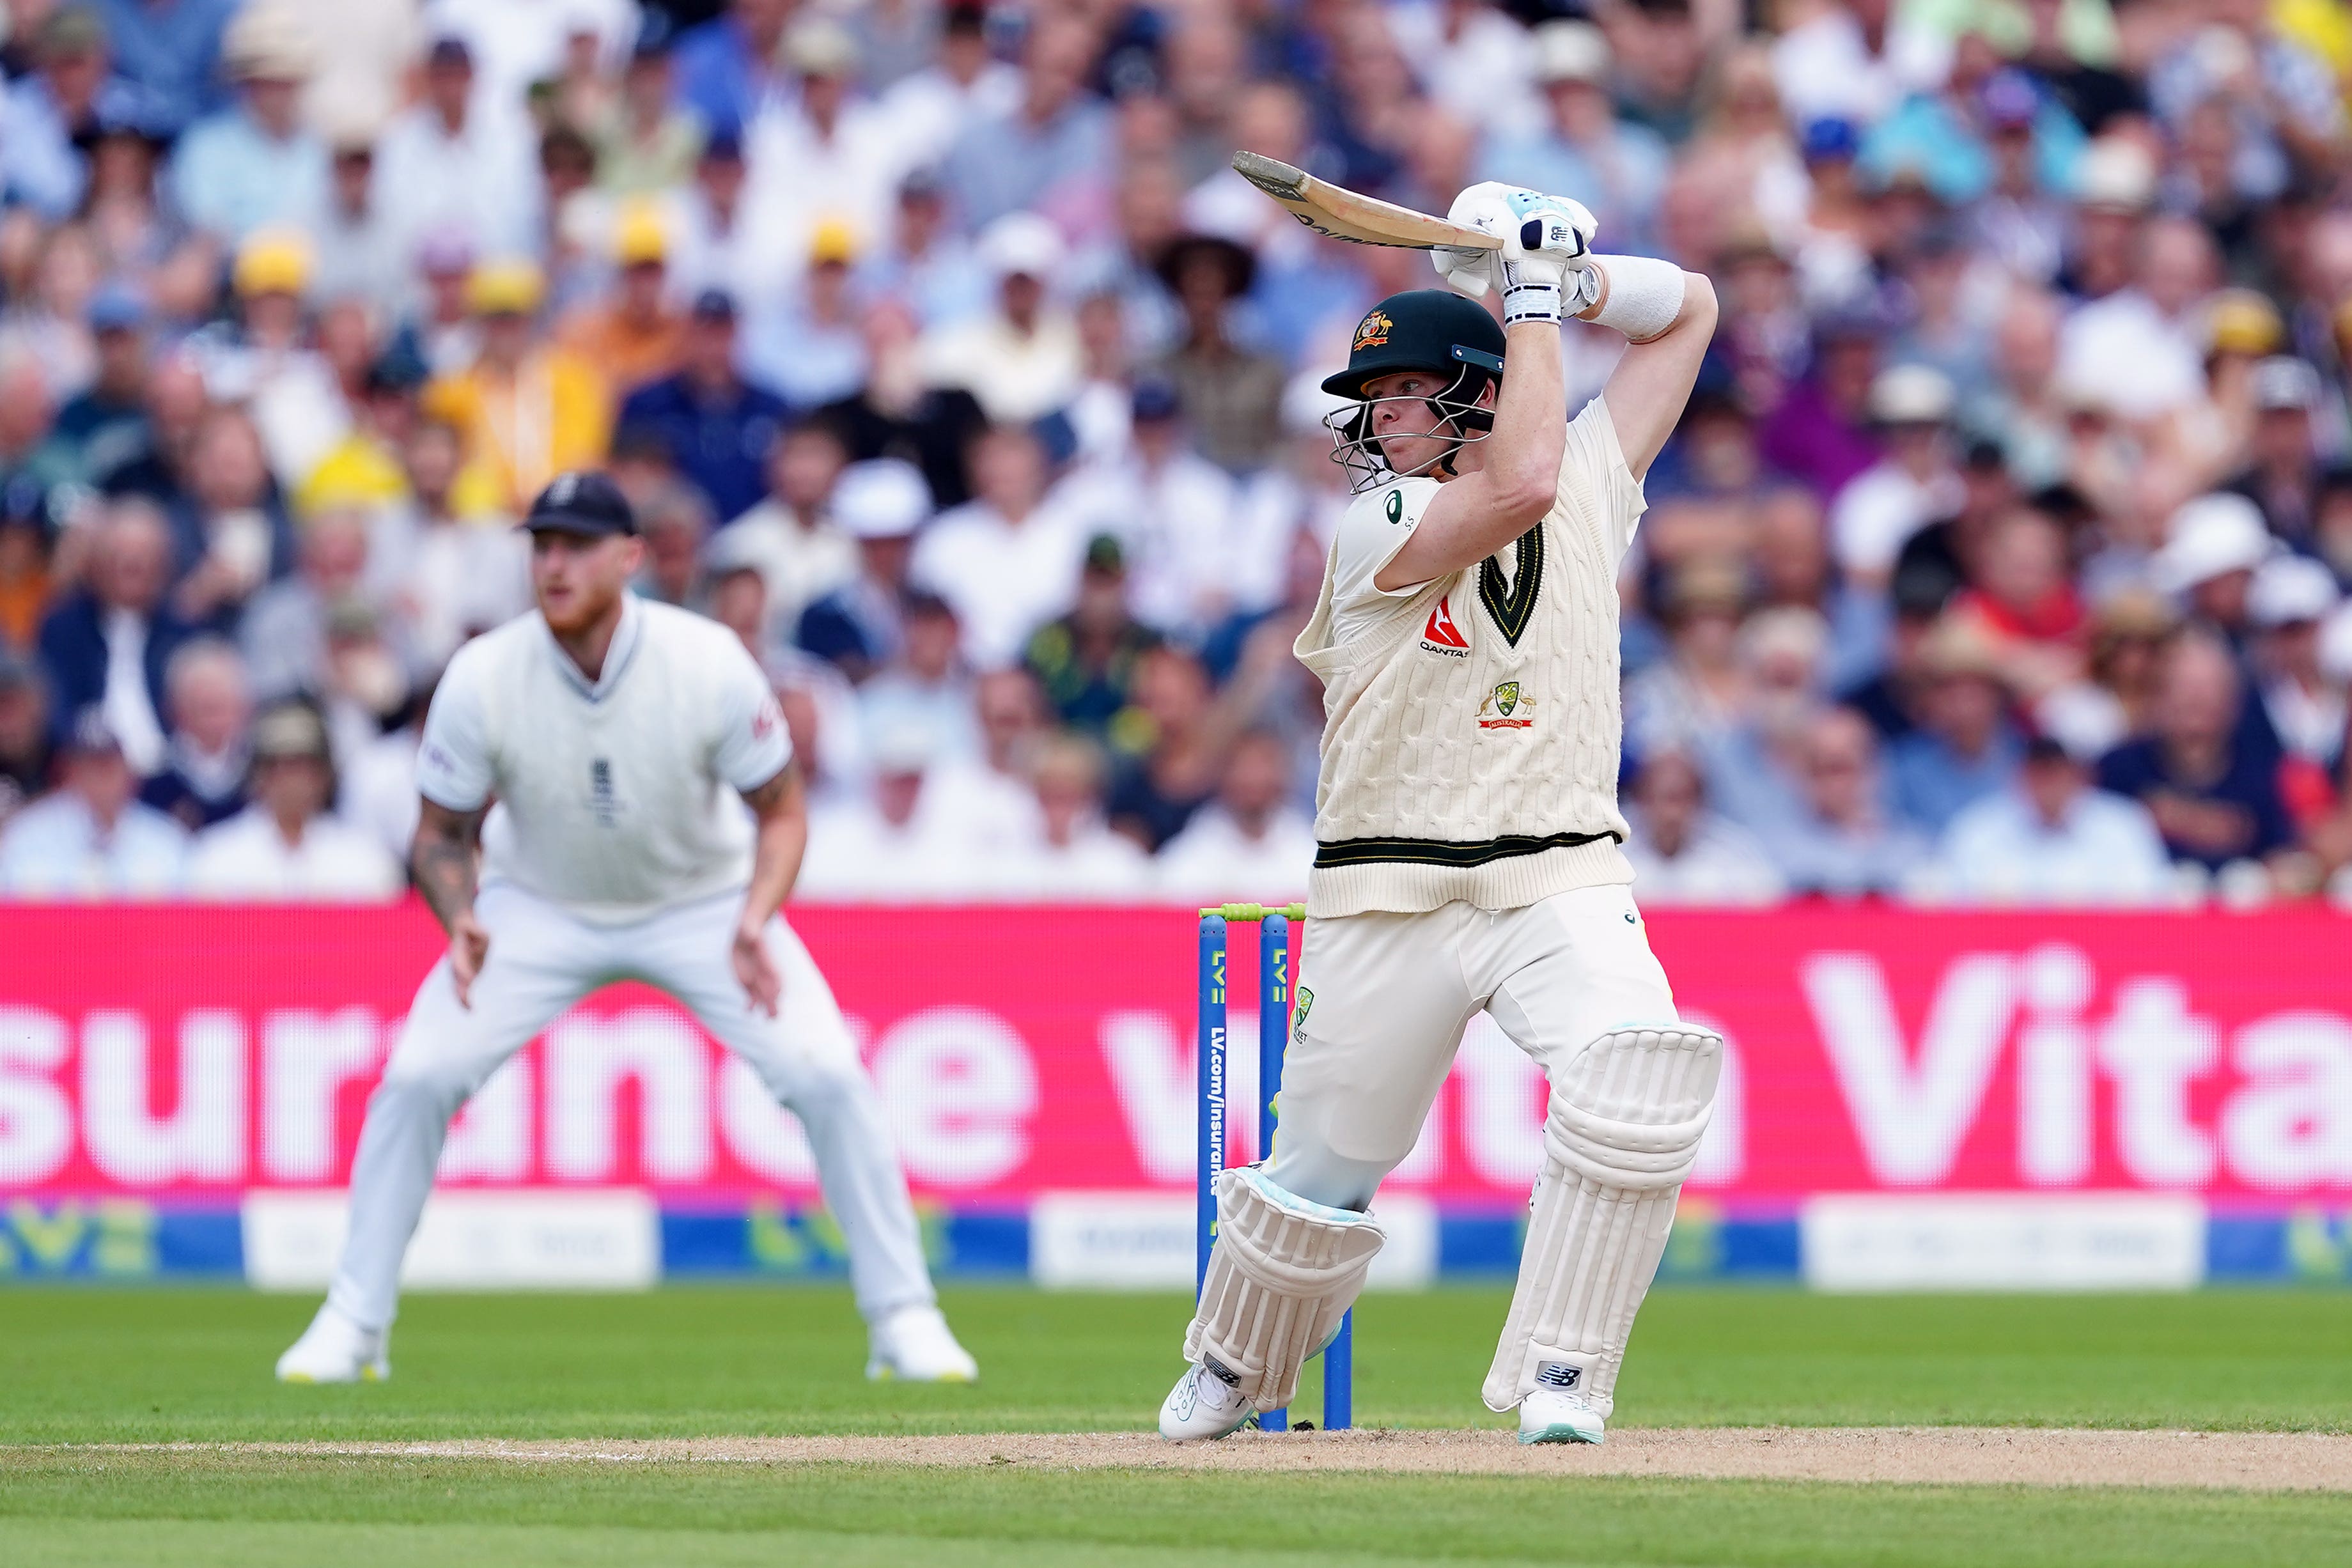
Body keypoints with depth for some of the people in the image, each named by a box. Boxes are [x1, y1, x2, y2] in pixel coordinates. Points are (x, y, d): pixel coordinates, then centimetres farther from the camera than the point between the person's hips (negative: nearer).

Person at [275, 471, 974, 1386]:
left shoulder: (708, 665, -25)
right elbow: (442, 834, -8)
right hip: (541, 908, 1)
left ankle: (904, 1321, -2)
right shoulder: (482, 680, -22)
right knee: (418, 1075, -16)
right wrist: (461, 921, -29)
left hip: (703, 901, -1)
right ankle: (352, 1327, -1)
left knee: (827, 1073, -17)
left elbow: (781, 811, -11)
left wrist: (756, 920, -30)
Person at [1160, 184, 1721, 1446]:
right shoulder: (1374, 530, -5)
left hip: (1563, 881, 1)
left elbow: (1686, 310, 16)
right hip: (1387, 901, -1)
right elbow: (1520, 485, -24)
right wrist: (1528, 304, -14)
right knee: (1325, 1164, 7)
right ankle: (1230, 1373, 36)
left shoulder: (1593, 485, 8)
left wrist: (1573, 281, -2)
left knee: (1637, 1081, -27)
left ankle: (1558, 1378, -19)